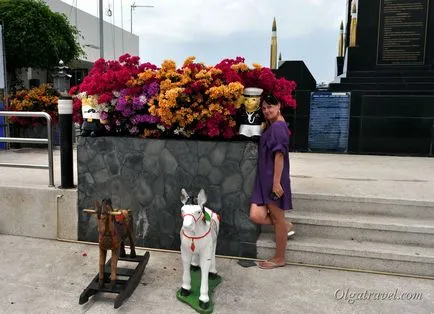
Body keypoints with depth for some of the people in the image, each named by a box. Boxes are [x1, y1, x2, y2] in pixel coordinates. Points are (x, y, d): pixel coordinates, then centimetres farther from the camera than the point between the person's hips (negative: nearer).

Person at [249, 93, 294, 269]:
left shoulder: (278, 127, -13)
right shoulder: (271, 126, 15)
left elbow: (279, 155, -18)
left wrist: (276, 182, -21)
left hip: (274, 179, -8)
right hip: (264, 179, 8)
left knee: (278, 218, 5)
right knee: (256, 216, 2)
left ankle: (279, 258, 21)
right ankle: (285, 226, 27)